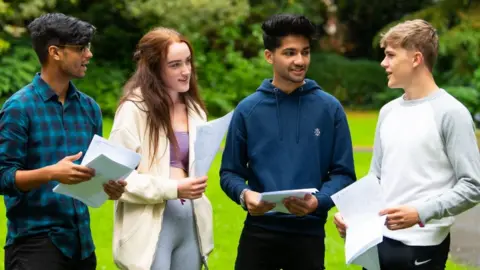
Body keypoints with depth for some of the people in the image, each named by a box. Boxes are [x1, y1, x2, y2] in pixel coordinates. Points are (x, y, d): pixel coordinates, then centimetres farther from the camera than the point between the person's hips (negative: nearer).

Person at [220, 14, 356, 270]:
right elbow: (230, 172, 5)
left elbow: (343, 173, 1)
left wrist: (318, 201, -17)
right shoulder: (248, 109, 2)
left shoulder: (329, 108, 1)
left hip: (309, 232, 0)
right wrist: (244, 195, -16)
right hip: (259, 231, 0)